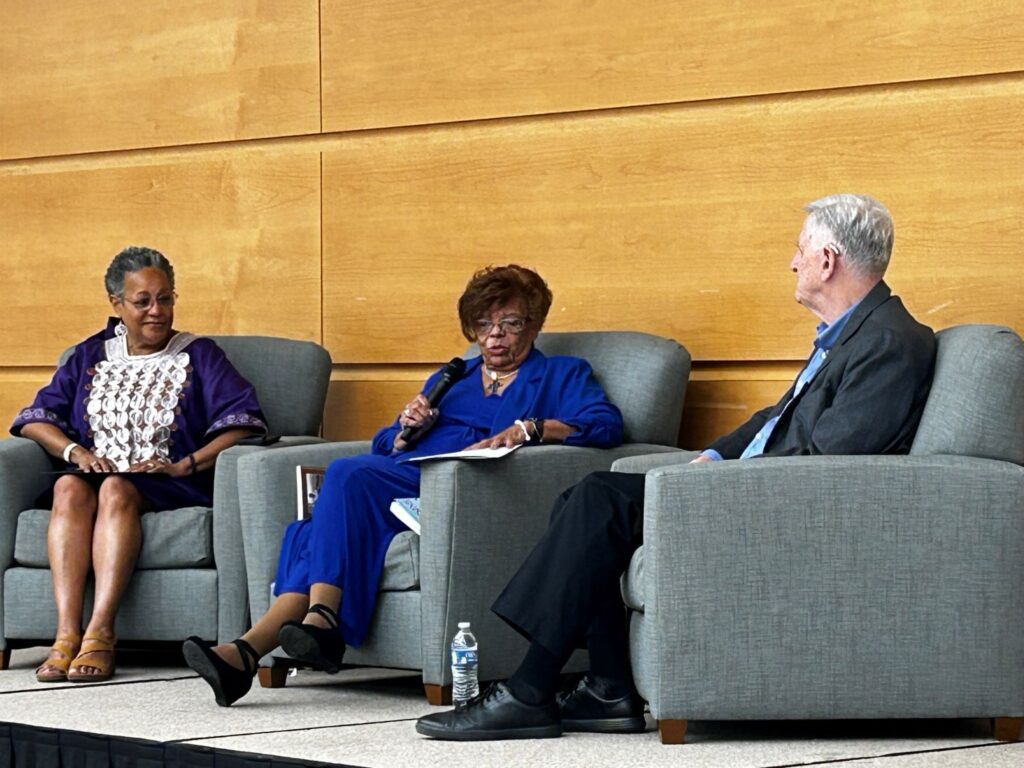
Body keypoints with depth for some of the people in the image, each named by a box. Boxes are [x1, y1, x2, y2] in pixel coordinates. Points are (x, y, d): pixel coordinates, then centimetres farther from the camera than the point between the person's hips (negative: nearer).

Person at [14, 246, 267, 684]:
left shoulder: (199, 356, 13)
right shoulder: (90, 357, 22)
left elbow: (242, 420, 1)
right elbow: (37, 417, 16)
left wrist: (186, 465, -12)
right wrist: (75, 452, -5)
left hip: (170, 485, -3)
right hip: (95, 472, 3)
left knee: (116, 490, -36)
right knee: (69, 488, -33)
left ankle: (100, 634, -46)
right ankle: (66, 634, -44)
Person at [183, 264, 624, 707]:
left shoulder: (563, 375, 20)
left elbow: (605, 424, -1)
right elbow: (385, 447, 31)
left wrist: (528, 429, -14)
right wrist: (407, 430, 7)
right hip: (405, 481, 5)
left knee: (349, 475, -30)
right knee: (315, 533, -26)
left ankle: (321, 621, -38)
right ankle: (247, 650, -38)